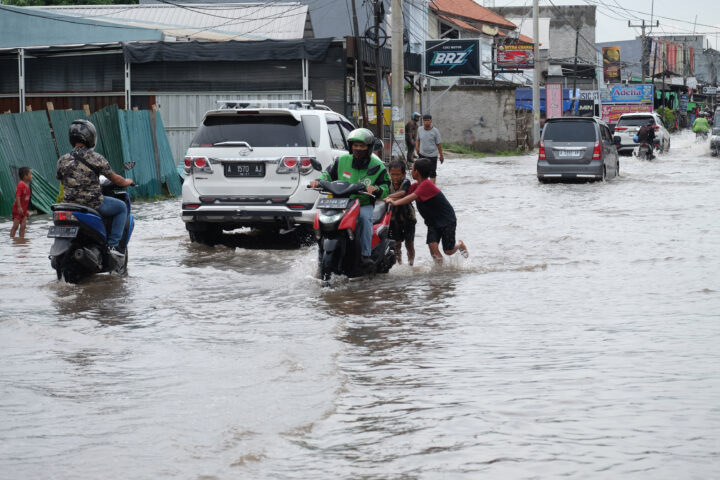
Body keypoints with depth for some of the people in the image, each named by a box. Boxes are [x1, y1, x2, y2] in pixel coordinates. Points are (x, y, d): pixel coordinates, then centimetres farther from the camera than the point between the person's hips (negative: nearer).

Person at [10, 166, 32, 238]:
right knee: (15, 226, -6)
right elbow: (17, 196, -25)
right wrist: (19, 207, -31)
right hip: (18, 210, -8)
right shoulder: (21, 185, -17)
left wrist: (26, 210, 20)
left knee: (23, 226, 5)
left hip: (24, 210, 8)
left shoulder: (27, 186, 11)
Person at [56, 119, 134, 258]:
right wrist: (126, 182, 21)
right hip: (93, 204, -5)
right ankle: (112, 245, 8)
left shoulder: (63, 160, 0)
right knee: (122, 207, 18)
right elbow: (115, 179, -2)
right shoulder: (96, 158, -11)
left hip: (70, 204, 5)